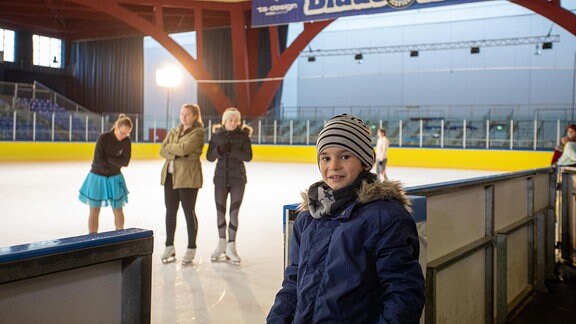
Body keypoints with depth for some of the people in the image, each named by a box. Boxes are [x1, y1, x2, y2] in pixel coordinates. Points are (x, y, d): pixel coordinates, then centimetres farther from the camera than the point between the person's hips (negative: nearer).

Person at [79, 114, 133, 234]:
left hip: (115, 178, 3)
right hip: (98, 176, -3)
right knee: (94, 210, 3)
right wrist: (115, 163, -12)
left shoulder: (127, 141, -9)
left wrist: (108, 158, -20)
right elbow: (98, 160, -22)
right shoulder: (103, 137, -19)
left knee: (118, 210, 9)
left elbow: (125, 161, -13)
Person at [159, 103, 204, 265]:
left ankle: (191, 249, 12)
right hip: (170, 174, 6)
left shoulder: (198, 132, -6)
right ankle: (169, 246, 22)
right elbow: (163, 150, 6)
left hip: (188, 176, -6)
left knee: (189, 212, 1)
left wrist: (170, 146, -3)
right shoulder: (174, 131, 15)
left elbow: (183, 148, -20)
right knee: (170, 211, 10)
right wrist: (176, 153, -12)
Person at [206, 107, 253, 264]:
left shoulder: (243, 135, -5)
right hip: (220, 177, 2)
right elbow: (209, 157, 0)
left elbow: (248, 156, -13)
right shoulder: (217, 134, 1)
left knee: (234, 212, -2)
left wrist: (232, 150, -25)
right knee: (220, 211, 10)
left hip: (237, 178, -2)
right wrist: (219, 150, -19)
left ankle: (231, 246, 6)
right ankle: (222, 243, 26)